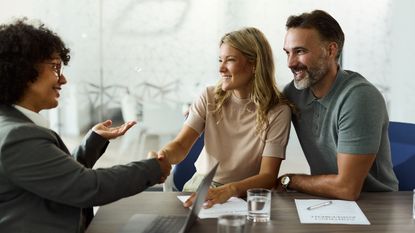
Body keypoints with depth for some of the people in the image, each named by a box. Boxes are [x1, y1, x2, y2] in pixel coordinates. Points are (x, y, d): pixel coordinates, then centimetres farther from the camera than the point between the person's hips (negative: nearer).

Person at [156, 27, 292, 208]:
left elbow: (268, 176, -17)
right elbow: (181, 144, -8)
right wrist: (164, 156, -33)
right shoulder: (210, 97, -1)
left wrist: (230, 190, -37)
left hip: (246, 193, -2)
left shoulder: (277, 111, -12)